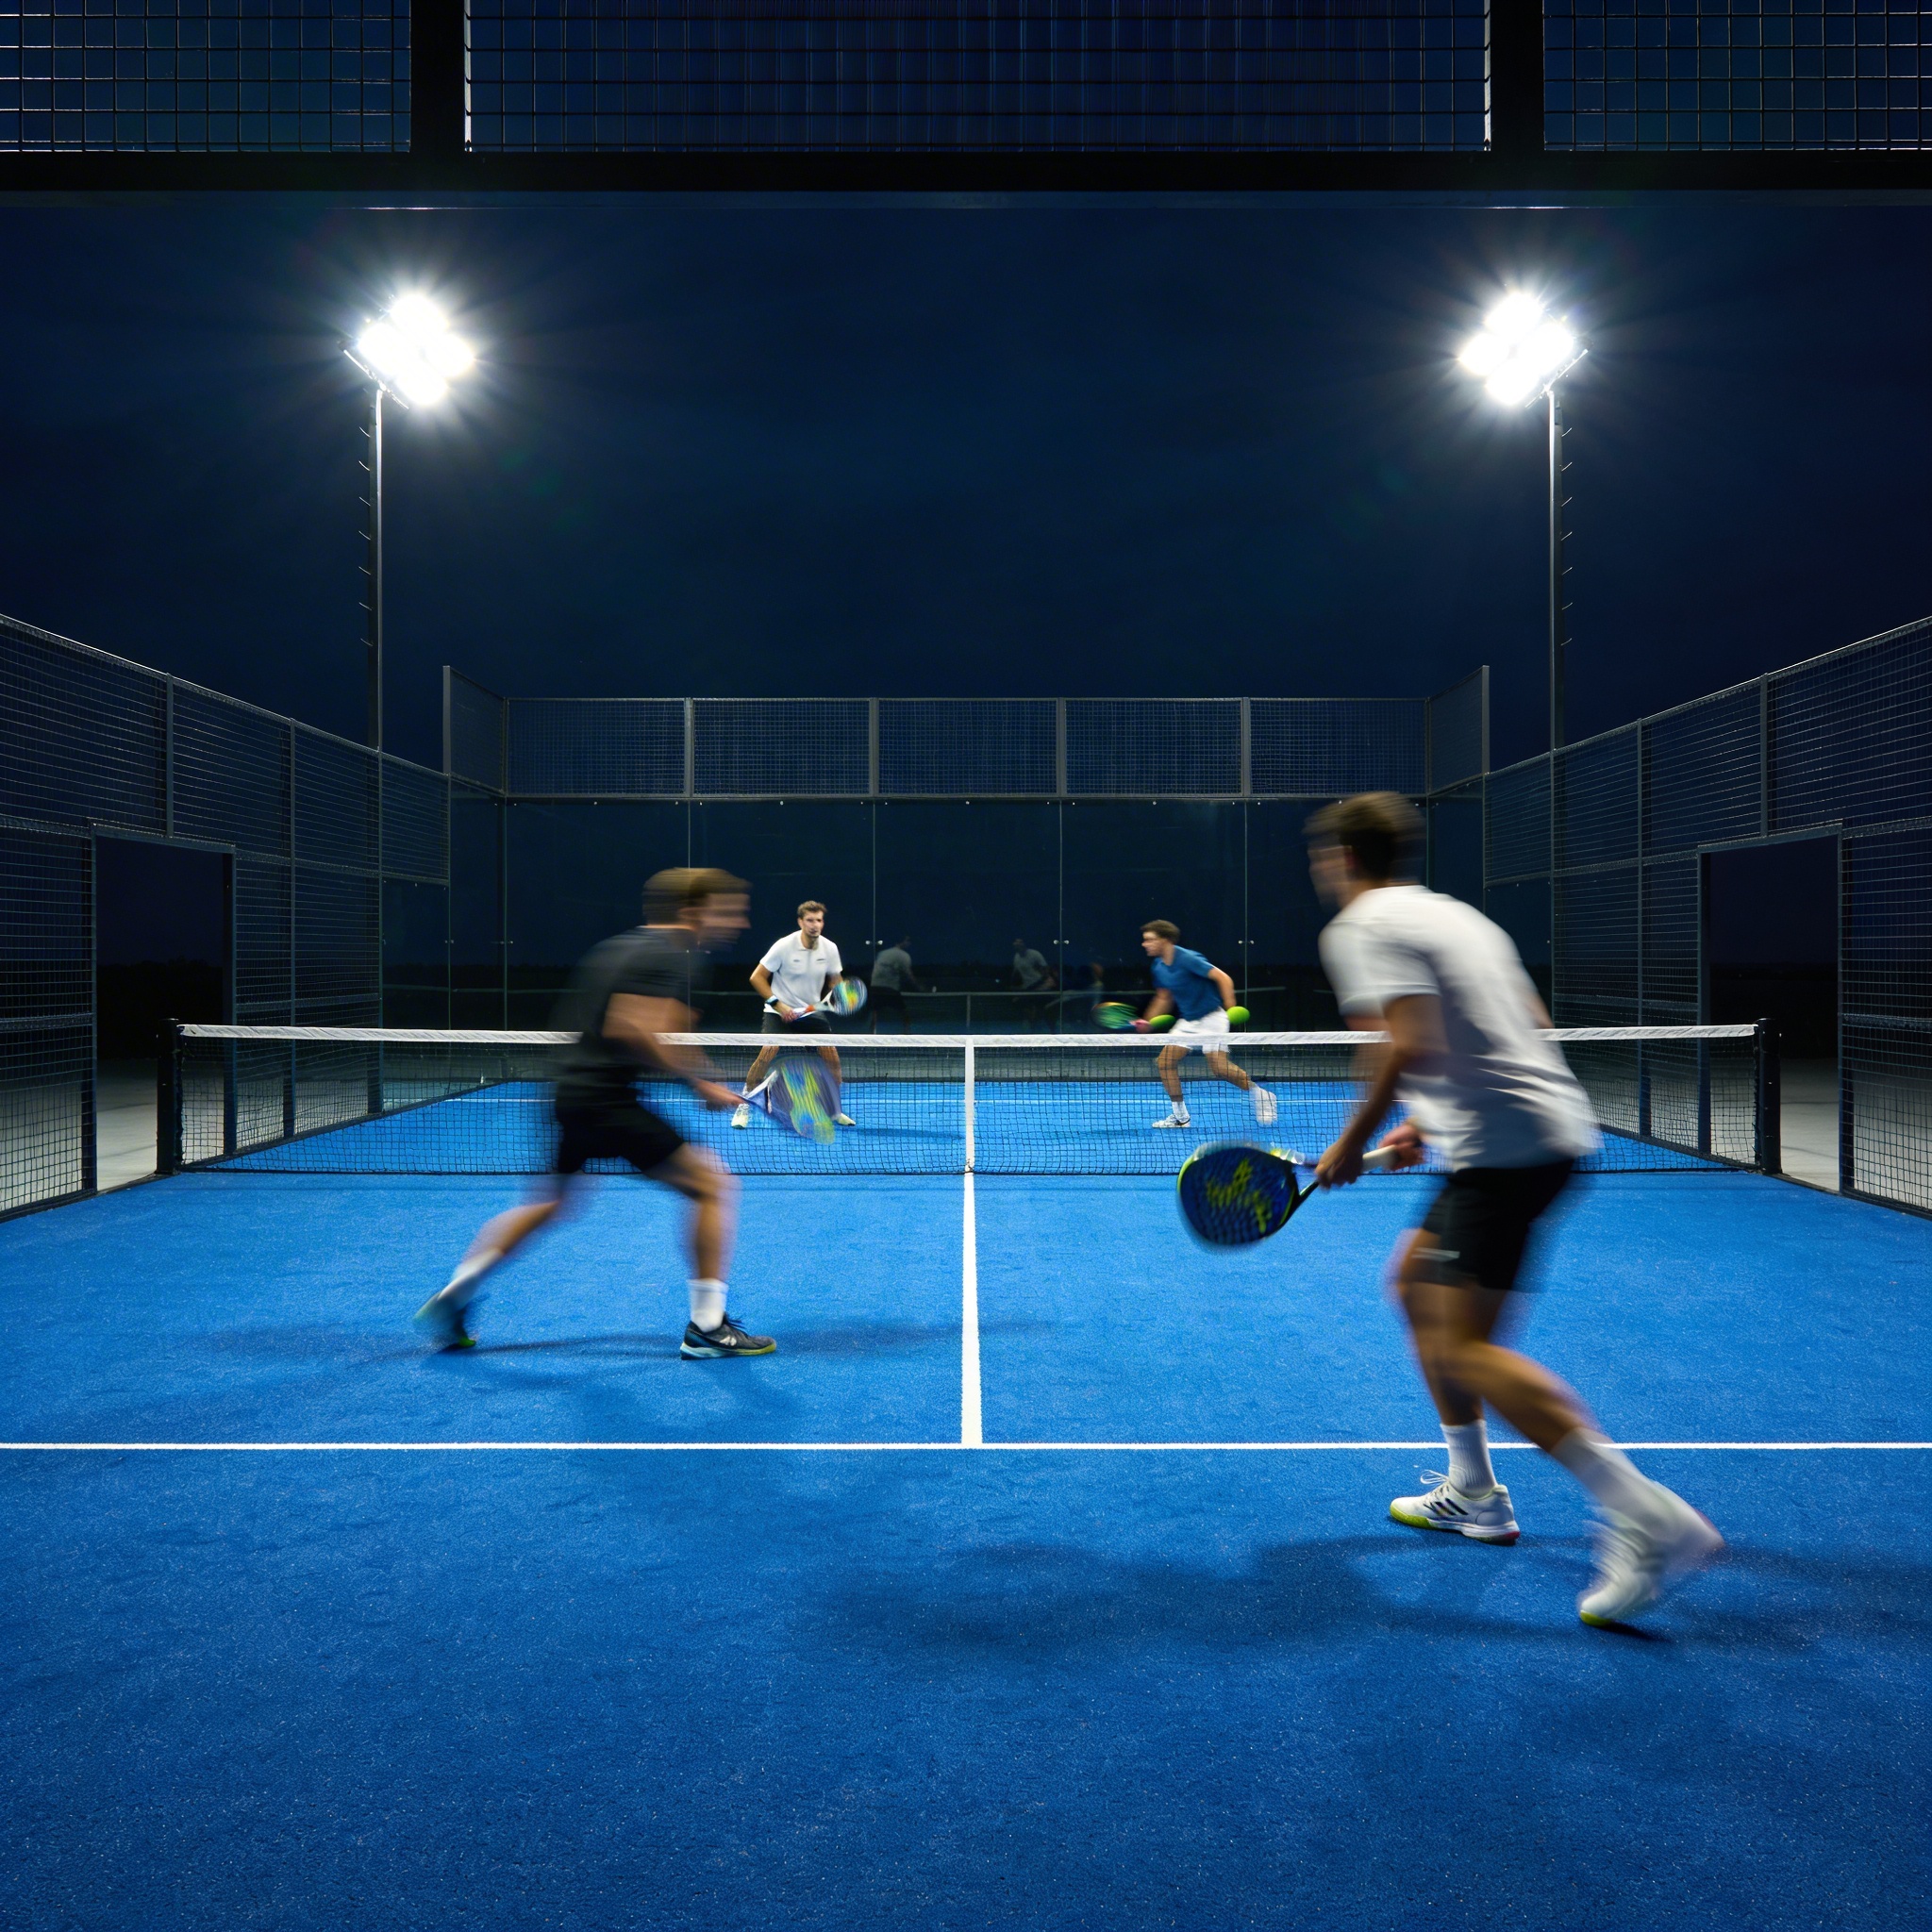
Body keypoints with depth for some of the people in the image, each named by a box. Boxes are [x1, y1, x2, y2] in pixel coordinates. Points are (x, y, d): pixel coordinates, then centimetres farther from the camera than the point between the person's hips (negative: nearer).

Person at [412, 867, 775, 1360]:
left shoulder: (612, 949, 17)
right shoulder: (679, 959, -10)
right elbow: (634, 1031, -23)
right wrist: (697, 1080, -15)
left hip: (568, 1093, 9)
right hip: (608, 1100, -9)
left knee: (545, 1204, 28)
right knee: (714, 1186, -2)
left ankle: (451, 1298, 31)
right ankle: (706, 1326, -1)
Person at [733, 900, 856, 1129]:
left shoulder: (830, 948, -6)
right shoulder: (784, 946, -17)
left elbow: (835, 979, 10)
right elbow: (757, 977, -12)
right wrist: (777, 1004, -19)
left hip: (812, 1011, 4)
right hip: (779, 1011, -4)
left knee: (832, 1056, -5)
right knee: (767, 1053, -22)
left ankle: (836, 1109, 15)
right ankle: (744, 1107, -7)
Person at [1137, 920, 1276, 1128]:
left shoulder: (1187, 959, -19)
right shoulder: (1159, 968, 4)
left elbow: (1223, 978, -19)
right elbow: (1163, 998, 19)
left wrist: (1230, 1007, -27)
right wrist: (1147, 1021, 10)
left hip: (1211, 1018, -8)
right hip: (1187, 1022, 8)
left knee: (1219, 1068, -18)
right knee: (1164, 1062, -3)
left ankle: (1258, 1093, 6)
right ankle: (1181, 1116, 8)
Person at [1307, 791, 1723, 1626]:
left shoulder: (1361, 928, -8)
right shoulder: (1456, 913, 20)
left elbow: (1409, 1045, -23)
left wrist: (1354, 1142, -11)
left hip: (1505, 1150, -10)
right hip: (1551, 1127, 10)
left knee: (1464, 1348, -10)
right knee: (1415, 1282, 21)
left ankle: (1646, 1518, -16)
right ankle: (1472, 1494, 28)